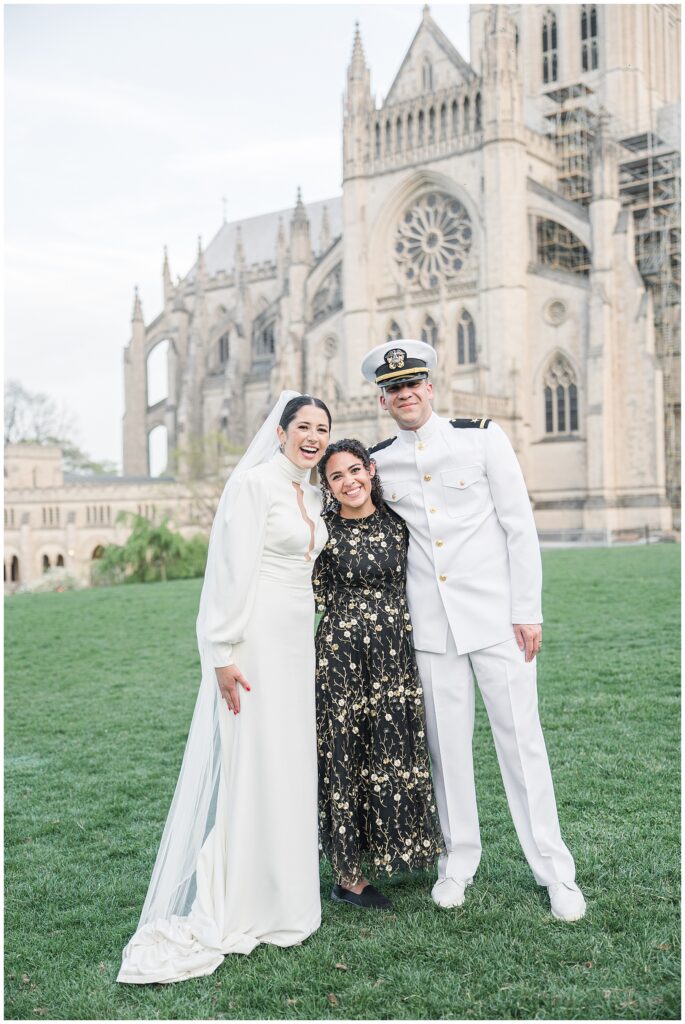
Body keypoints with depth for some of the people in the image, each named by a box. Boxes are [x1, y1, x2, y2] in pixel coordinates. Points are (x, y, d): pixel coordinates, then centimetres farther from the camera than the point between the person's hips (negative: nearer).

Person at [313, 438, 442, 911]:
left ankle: (384, 851, 29)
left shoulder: (397, 524, 6)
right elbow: (316, 598, -4)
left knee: (396, 755, 10)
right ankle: (349, 875, 16)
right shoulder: (324, 530, -5)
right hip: (342, 655, -4)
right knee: (346, 758, 4)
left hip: (396, 654, 4)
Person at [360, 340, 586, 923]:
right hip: (429, 624, 3)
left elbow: (520, 526, -3)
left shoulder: (482, 437, -1)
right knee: (447, 743, 8)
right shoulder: (378, 461, 7)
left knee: (520, 737, 1)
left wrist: (527, 610, -7)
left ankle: (554, 869, 12)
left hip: (495, 615, -2)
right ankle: (459, 859, 23)